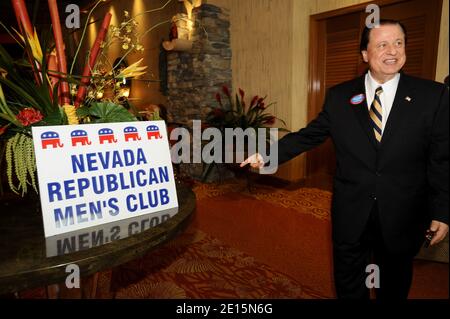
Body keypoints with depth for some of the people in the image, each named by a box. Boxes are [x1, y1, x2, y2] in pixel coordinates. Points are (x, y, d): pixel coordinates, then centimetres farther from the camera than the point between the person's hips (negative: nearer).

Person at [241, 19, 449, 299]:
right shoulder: (339, 96, -2)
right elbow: (309, 135, 0)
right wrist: (267, 155, -9)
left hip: (403, 215, 0)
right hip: (350, 212, 1)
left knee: (395, 285, 22)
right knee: (349, 284, 18)